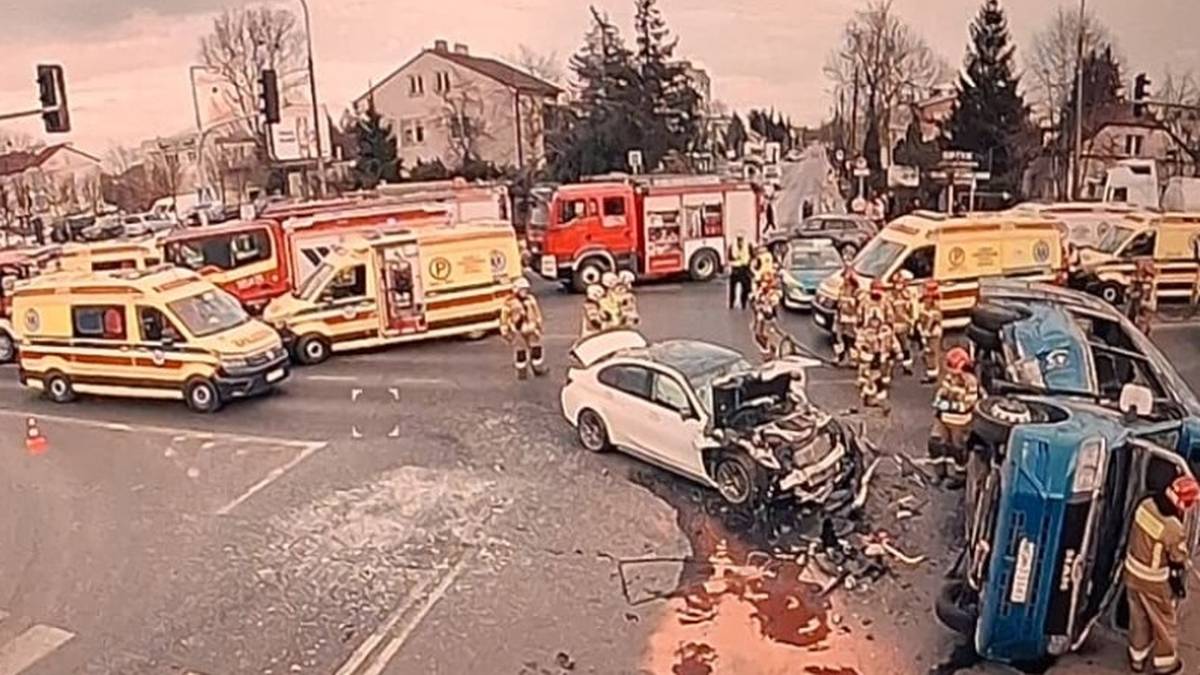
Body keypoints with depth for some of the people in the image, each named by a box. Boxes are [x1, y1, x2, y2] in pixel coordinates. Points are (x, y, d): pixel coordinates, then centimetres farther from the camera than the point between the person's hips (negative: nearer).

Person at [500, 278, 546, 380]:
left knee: (536, 349, 10)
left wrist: (539, 326, 16)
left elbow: (537, 314, 16)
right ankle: (521, 371, 15)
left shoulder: (531, 299, 5)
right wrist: (505, 332, -7)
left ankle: (538, 369, 28)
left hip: (531, 330, 5)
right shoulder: (510, 302, -11)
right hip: (518, 331, -5)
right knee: (520, 352, 0)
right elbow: (504, 318, -7)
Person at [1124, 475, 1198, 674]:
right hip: (1154, 582, -6)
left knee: (1138, 618, 24)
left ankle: (1137, 658, 40)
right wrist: (1180, 587, 1)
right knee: (1164, 622, 19)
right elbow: (1178, 563, -16)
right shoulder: (1173, 529, -31)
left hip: (1132, 572, 6)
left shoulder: (1146, 505, -11)